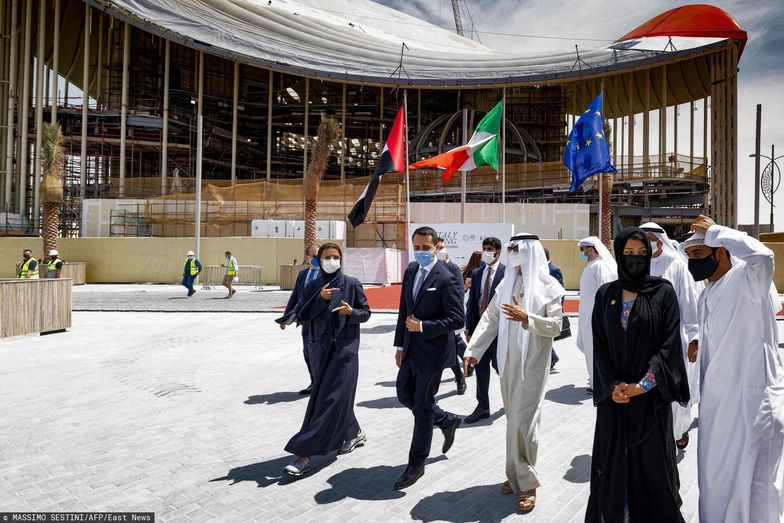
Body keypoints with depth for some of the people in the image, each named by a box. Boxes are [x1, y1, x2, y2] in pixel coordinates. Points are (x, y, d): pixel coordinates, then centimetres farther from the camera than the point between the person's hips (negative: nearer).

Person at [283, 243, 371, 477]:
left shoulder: (352, 284, -2)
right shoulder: (312, 287, 6)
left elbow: (366, 312, 3)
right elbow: (302, 316, 0)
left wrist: (351, 312, -18)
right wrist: (320, 298, -13)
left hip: (345, 348, -4)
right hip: (320, 348, 4)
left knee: (330, 399, -7)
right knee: (330, 396, 14)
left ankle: (304, 453, -3)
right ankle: (354, 433, 37)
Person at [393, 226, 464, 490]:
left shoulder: (447, 278, -17)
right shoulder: (410, 271, 6)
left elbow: (458, 319, -19)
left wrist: (422, 326, -23)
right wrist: (400, 344, 10)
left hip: (432, 351, -8)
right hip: (411, 348, 8)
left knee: (422, 406, 4)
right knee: (405, 394, 17)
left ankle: (416, 464, 22)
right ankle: (447, 421, 40)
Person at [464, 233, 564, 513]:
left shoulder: (547, 287, -5)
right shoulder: (506, 284, 7)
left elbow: (556, 326, -10)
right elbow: (489, 319, 3)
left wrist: (526, 318, -26)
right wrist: (473, 350, -5)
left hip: (533, 364, -4)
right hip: (508, 362, 5)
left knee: (522, 422, -4)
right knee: (514, 420, 13)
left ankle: (526, 482, 12)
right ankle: (518, 475, 27)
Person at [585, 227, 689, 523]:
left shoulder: (663, 292, -1)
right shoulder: (605, 294, 4)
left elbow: (670, 343, -7)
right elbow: (599, 345, 3)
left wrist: (643, 384, -14)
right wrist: (611, 385, -9)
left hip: (651, 394, -2)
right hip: (614, 393, 2)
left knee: (652, 458, 5)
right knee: (613, 458, 8)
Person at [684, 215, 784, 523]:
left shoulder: (747, 280, -13)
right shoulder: (707, 295, 11)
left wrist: (715, 231, -24)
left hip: (753, 399, -8)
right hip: (717, 400, 8)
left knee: (756, 480, 4)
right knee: (716, 479, 19)